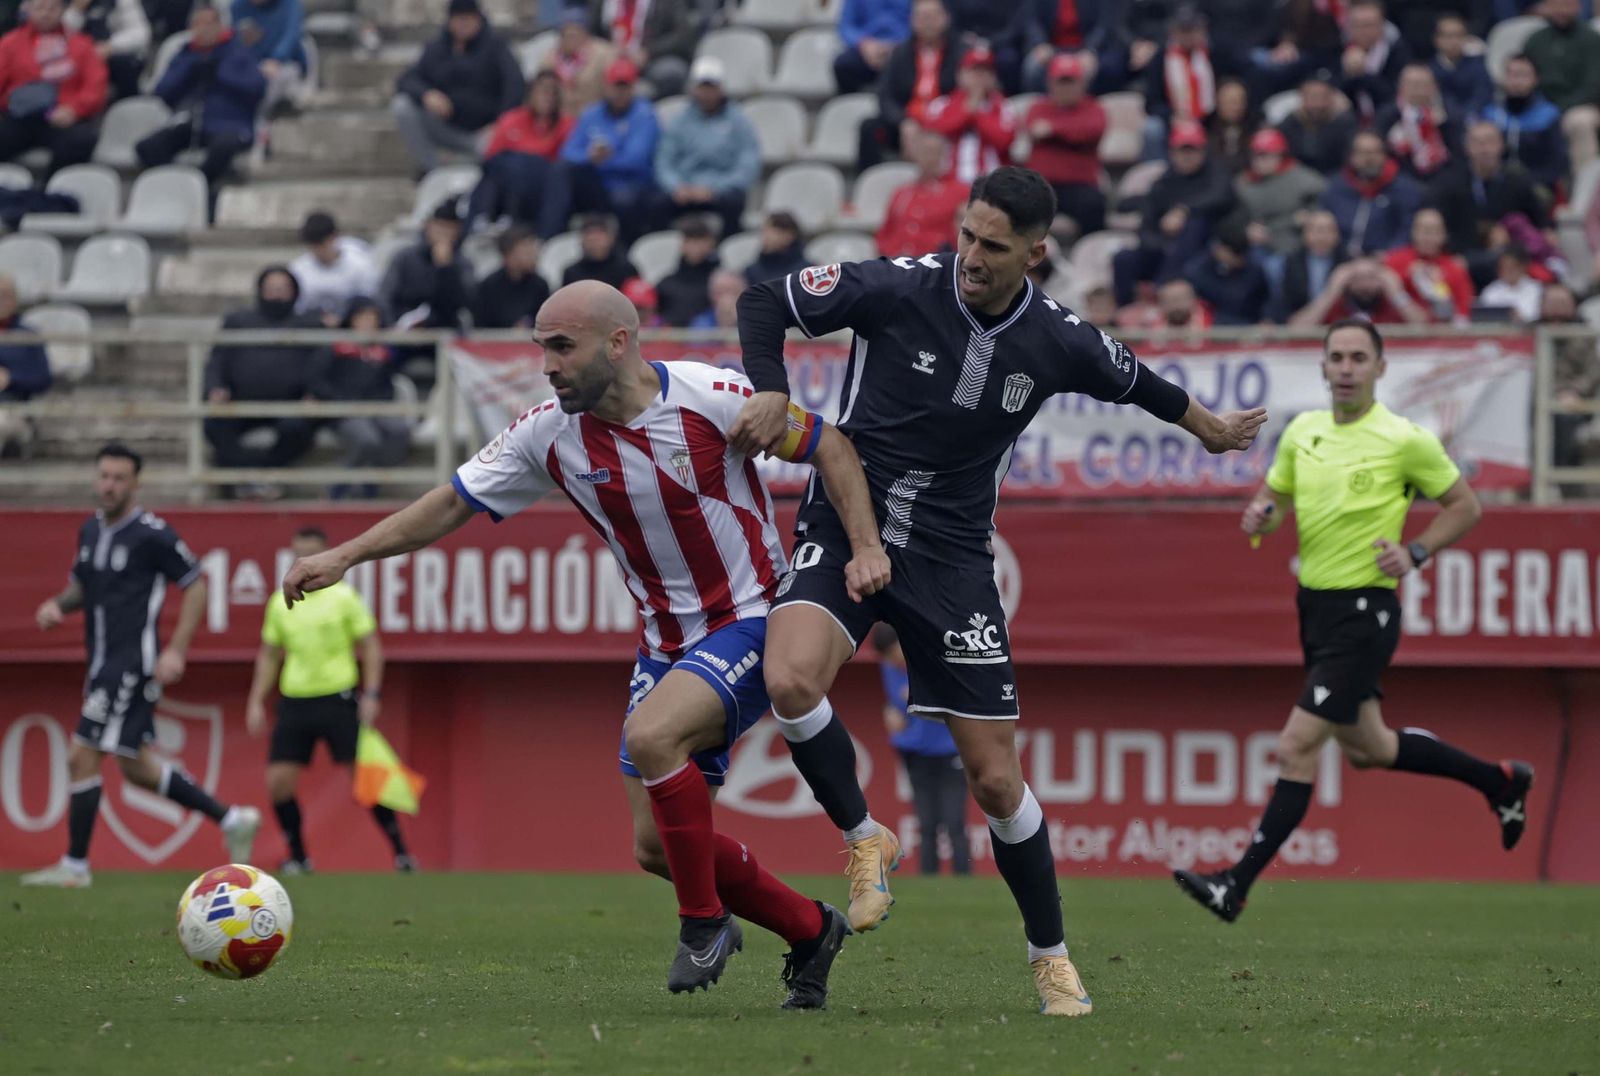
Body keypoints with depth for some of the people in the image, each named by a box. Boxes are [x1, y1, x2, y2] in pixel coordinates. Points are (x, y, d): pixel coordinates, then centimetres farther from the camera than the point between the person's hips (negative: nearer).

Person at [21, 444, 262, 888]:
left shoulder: (151, 534, -12)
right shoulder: (90, 530, 11)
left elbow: (197, 583, -8)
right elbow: (81, 587, 25)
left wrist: (176, 651, -14)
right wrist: (57, 605, 2)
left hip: (132, 665, -9)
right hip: (103, 665, 9)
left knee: (81, 758, -9)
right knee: (136, 767, 14)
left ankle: (75, 865, 0)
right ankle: (231, 820, 24)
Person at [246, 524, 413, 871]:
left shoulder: (343, 597, -2)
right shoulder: (280, 602, 8)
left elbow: (371, 647, 0)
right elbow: (269, 655, 18)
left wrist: (371, 695, -10)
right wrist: (256, 702, 10)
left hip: (339, 697, -4)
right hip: (295, 700, 4)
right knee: (278, 780, -6)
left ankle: (400, 852, 5)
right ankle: (298, 856, 9)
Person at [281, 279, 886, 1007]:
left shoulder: (710, 398, -17)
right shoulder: (550, 435, -5)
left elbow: (828, 447, -7)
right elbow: (453, 504, 2)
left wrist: (865, 544, -20)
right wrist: (344, 556, -5)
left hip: (751, 620, -6)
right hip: (667, 641, 6)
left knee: (651, 735, -31)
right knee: (657, 849, 2)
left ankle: (704, 922, -11)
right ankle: (810, 932, 25)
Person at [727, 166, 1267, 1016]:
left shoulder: (1060, 344, -7)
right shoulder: (898, 288, -14)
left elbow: (1134, 383, 17)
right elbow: (765, 302, -2)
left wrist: (1207, 427, 34)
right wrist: (771, 391, -19)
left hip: (951, 560, 1)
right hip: (846, 524, -1)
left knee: (995, 778, 0)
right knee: (790, 682, -31)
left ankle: (1050, 955, 21)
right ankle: (864, 840, -4)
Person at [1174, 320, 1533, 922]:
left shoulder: (1405, 440, -11)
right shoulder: (1303, 431, 5)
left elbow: (1464, 506, -1)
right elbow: (1275, 496, 17)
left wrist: (1415, 552, -14)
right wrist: (1261, 514, -6)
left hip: (1363, 611, -8)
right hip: (1314, 602, 8)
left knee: (1296, 748, -13)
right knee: (1365, 748, 20)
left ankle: (1238, 886, -11)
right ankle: (1499, 781, 39)